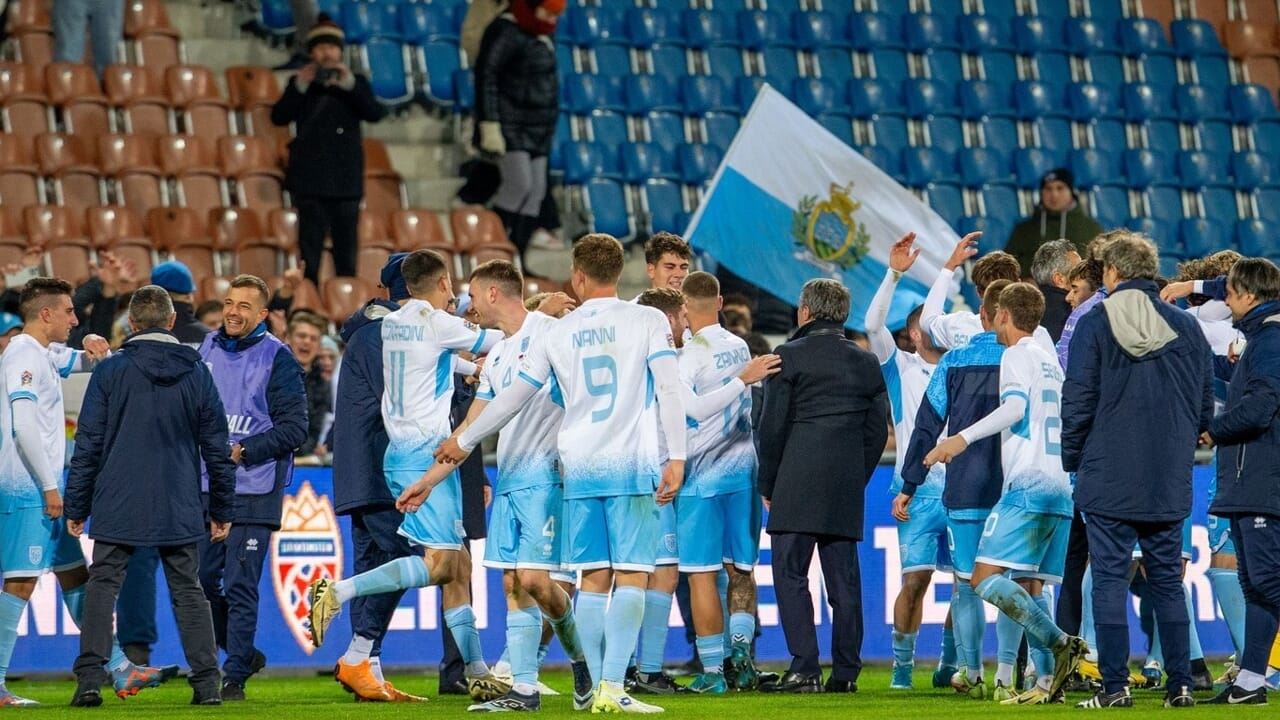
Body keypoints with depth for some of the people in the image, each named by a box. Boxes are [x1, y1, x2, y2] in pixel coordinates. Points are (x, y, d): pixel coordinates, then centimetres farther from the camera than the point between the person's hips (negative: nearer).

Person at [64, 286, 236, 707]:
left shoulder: (110, 371, -3)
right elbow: (217, 448, 7)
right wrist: (222, 510, 16)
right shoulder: (197, 373, 3)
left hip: (118, 506, -2)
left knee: (102, 586, 4)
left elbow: (88, 445, -2)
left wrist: (76, 508, 5)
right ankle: (207, 683, 4)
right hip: (179, 509, 2)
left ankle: (90, 676, -8)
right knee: (188, 591, 9)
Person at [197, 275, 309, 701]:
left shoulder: (276, 358, -5)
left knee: (240, 587, -7)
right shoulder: (208, 349, 11)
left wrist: (243, 451, -15)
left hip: (253, 493, -5)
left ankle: (235, 677, -2)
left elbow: (294, 429, -8)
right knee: (203, 582, 7)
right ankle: (244, 654, 26)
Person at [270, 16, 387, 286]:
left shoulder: (355, 83, 12)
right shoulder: (300, 83, 11)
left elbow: (376, 113, -3)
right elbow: (278, 116, -1)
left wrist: (350, 86, -16)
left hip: (346, 181, 1)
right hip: (311, 179, -1)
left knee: (346, 248, 2)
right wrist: (300, 88, -13)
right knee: (310, 248, -4)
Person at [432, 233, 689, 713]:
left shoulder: (558, 333, 8)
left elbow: (513, 398, 14)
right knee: (631, 575, -5)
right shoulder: (648, 321, 1)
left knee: (593, 579, 7)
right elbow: (669, 390, -8)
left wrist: (464, 442, 27)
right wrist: (676, 458, -7)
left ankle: (597, 688, 5)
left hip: (579, 470, 3)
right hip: (633, 466, -3)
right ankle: (613, 689, -15)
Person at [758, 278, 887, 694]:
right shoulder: (867, 363, 13)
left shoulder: (790, 356, -2)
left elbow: (772, 425, -4)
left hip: (797, 486, -5)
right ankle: (846, 671, 5)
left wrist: (767, 485, 4)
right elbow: (877, 430, 14)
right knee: (844, 579, 7)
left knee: (790, 575, -4)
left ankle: (805, 669, -13)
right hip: (846, 492, 5)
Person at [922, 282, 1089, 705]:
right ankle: (1048, 681, -3)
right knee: (1030, 585, 9)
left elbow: (1015, 406, -19)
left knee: (986, 578, -13)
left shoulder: (1018, 355, -2)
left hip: (1028, 485, -9)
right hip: (1059, 487, 9)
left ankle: (1060, 645, -24)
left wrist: (963, 438, -25)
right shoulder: (1050, 360, 23)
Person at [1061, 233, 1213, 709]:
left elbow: (1077, 401, -6)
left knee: (1109, 580, 0)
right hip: (1169, 482, 3)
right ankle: (1180, 683, 7)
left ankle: (1115, 685, -4)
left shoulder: (1094, 325, -6)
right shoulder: (1186, 328, 4)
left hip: (1108, 478, -3)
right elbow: (1206, 405, 10)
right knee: (1167, 581, 10)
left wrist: (1072, 459, 7)